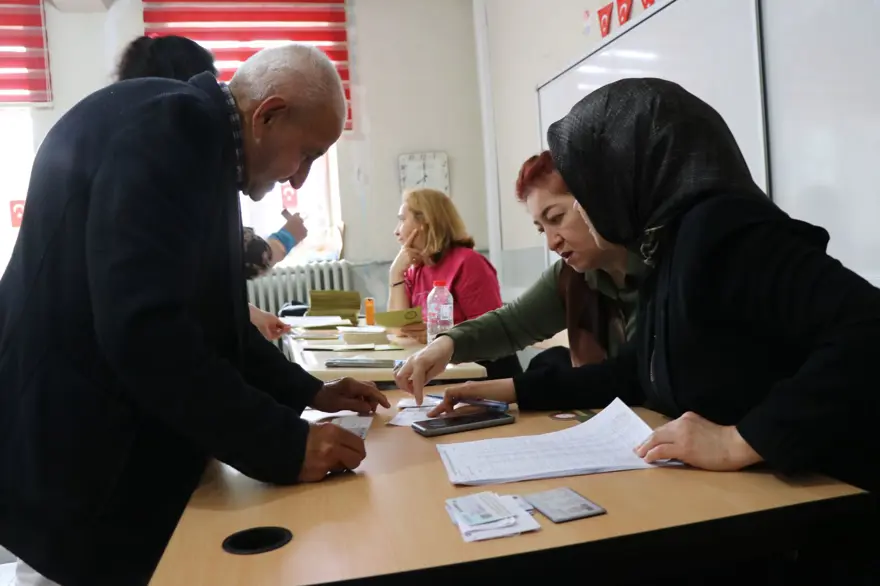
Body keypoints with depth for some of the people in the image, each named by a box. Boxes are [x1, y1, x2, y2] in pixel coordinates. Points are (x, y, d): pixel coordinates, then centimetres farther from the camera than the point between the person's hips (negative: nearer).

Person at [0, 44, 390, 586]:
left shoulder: (200, 145, 11)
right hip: (78, 471, -9)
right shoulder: (168, 128, -20)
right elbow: (142, 328, -31)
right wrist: (284, 446, -25)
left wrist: (308, 392, 12)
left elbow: (207, 315, 17)